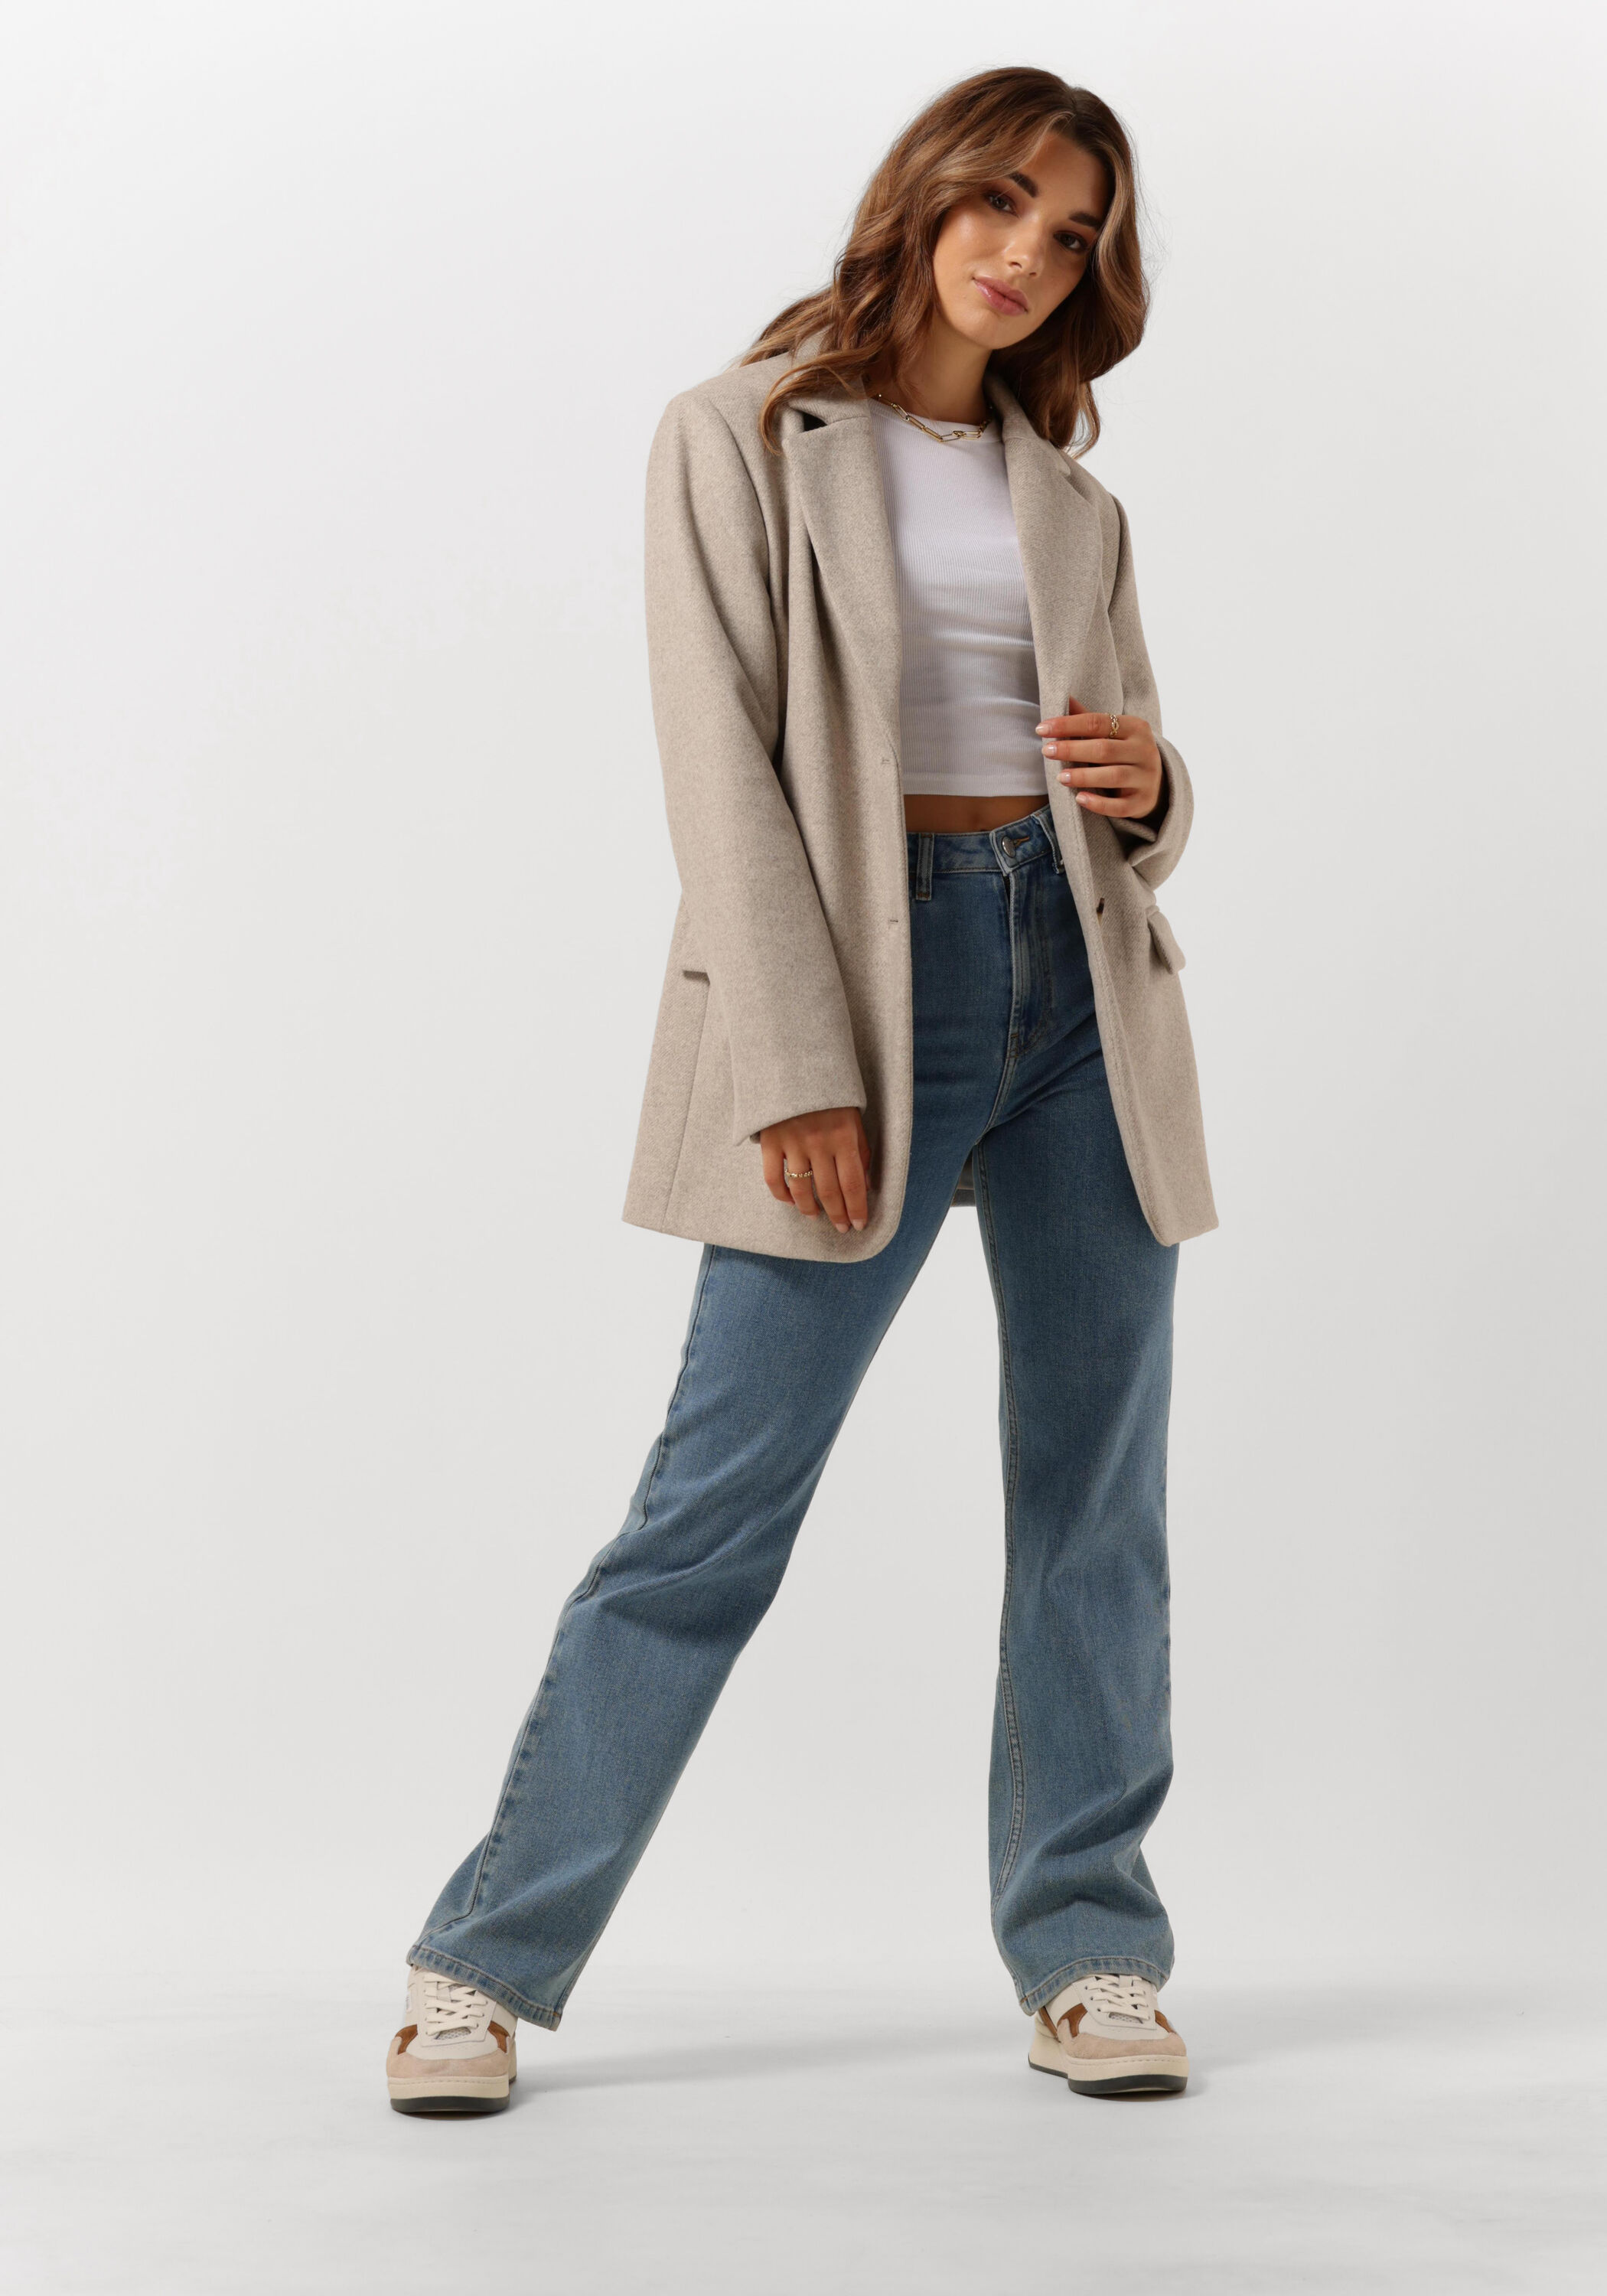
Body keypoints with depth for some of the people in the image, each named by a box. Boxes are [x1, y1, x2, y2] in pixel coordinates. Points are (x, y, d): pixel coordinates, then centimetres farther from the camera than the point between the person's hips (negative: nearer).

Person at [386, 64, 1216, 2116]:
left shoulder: (1068, 497, 17)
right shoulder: (744, 439, 2)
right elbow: (720, 766, -7)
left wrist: (1149, 779, -6)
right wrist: (797, 1071, -16)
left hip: (1082, 981, 5)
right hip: (861, 977, -5)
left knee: (1096, 1490, 5)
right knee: (719, 1499, -7)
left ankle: (1089, 1959, 16)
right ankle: (489, 1963, 5)